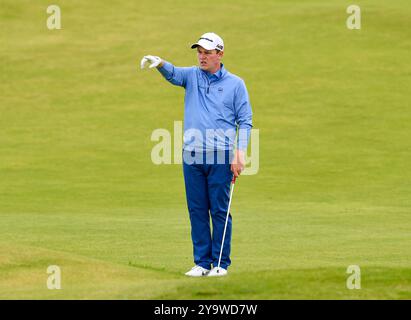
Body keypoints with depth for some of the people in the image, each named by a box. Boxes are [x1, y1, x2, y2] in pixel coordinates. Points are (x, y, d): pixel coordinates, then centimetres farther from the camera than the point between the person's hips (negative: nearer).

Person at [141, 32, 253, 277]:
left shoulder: (235, 83, 5)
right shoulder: (192, 76, 11)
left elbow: (245, 121, 3)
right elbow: (173, 74, -10)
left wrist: (240, 153, -9)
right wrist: (160, 64, -34)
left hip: (220, 156, -3)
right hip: (192, 156, 3)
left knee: (220, 211, -2)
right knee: (197, 210, 5)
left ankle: (221, 263, 3)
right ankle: (202, 262, 10)